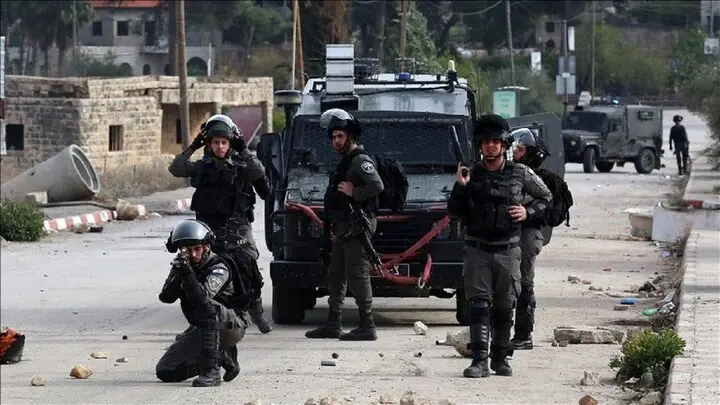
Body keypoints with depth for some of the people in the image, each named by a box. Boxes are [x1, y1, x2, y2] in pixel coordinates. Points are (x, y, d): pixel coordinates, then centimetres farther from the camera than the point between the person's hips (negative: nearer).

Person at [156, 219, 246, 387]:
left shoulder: (219, 268, -18)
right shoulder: (181, 265, 0)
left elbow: (203, 297, -36)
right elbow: (166, 297, -14)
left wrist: (187, 273, -48)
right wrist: (178, 274, -29)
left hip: (232, 327, -7)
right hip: (200, 329, 7)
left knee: (208, 306, -38)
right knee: (165, 372, -2)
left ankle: (211, 370, -40)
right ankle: (224, 356, 13)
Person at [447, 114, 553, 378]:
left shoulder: (520, 174, 1)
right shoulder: (471, 175, 1)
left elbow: (545, 197, 15)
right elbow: (454, 211, 4)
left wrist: (528, 212, -3)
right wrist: (460, 187, -11)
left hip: (508, 250, 1)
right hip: (477, 250, -1)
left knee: (504, 307, 9)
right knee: (479, 304, -10)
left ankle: (500, 358, 21)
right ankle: (479, 360, -15)